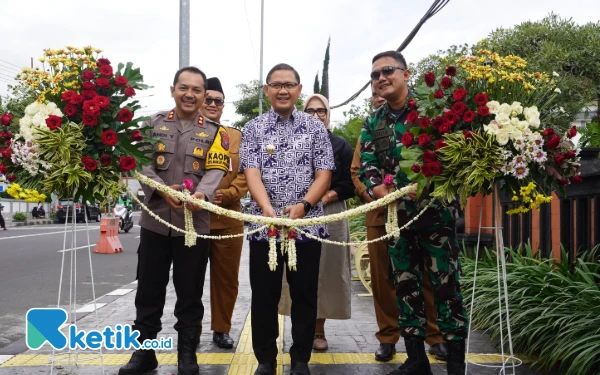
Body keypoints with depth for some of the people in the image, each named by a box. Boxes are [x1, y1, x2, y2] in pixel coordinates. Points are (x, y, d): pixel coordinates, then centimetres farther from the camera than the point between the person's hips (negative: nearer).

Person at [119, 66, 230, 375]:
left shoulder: (214, 132, 7)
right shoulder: (153, 124, 8)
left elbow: (216, 171, -4)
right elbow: (143, 164, -1)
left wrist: (202, 194, -25)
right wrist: (162, 190, -19)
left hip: (195, 223, -1)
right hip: (154, 221, 1)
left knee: (190, 293, 7)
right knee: (148, 291, 9)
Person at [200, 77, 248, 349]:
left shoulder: (237, 137, 11)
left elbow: (245, 175, 3)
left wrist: (226, 195, -14)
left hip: (228, 219, 2)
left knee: (227, 278, 8)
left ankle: (221, 329, 21)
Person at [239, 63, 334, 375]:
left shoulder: (315, 127, 6)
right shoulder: (253, 129, 5)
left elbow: (324, 174, 0)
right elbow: (252, 174, -6)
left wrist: (302, 205, -17)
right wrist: (268, 209, -23)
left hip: (308, 225, 0)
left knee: (304, 295, 7)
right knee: (264, 297, 6)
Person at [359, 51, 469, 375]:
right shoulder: (372, 124, 11)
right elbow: (367, 168, 3)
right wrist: (383, 193, -17)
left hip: (435, 211, -4)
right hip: (396, 215, 4)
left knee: (445, 284, -1)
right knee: (405, 285, 9)